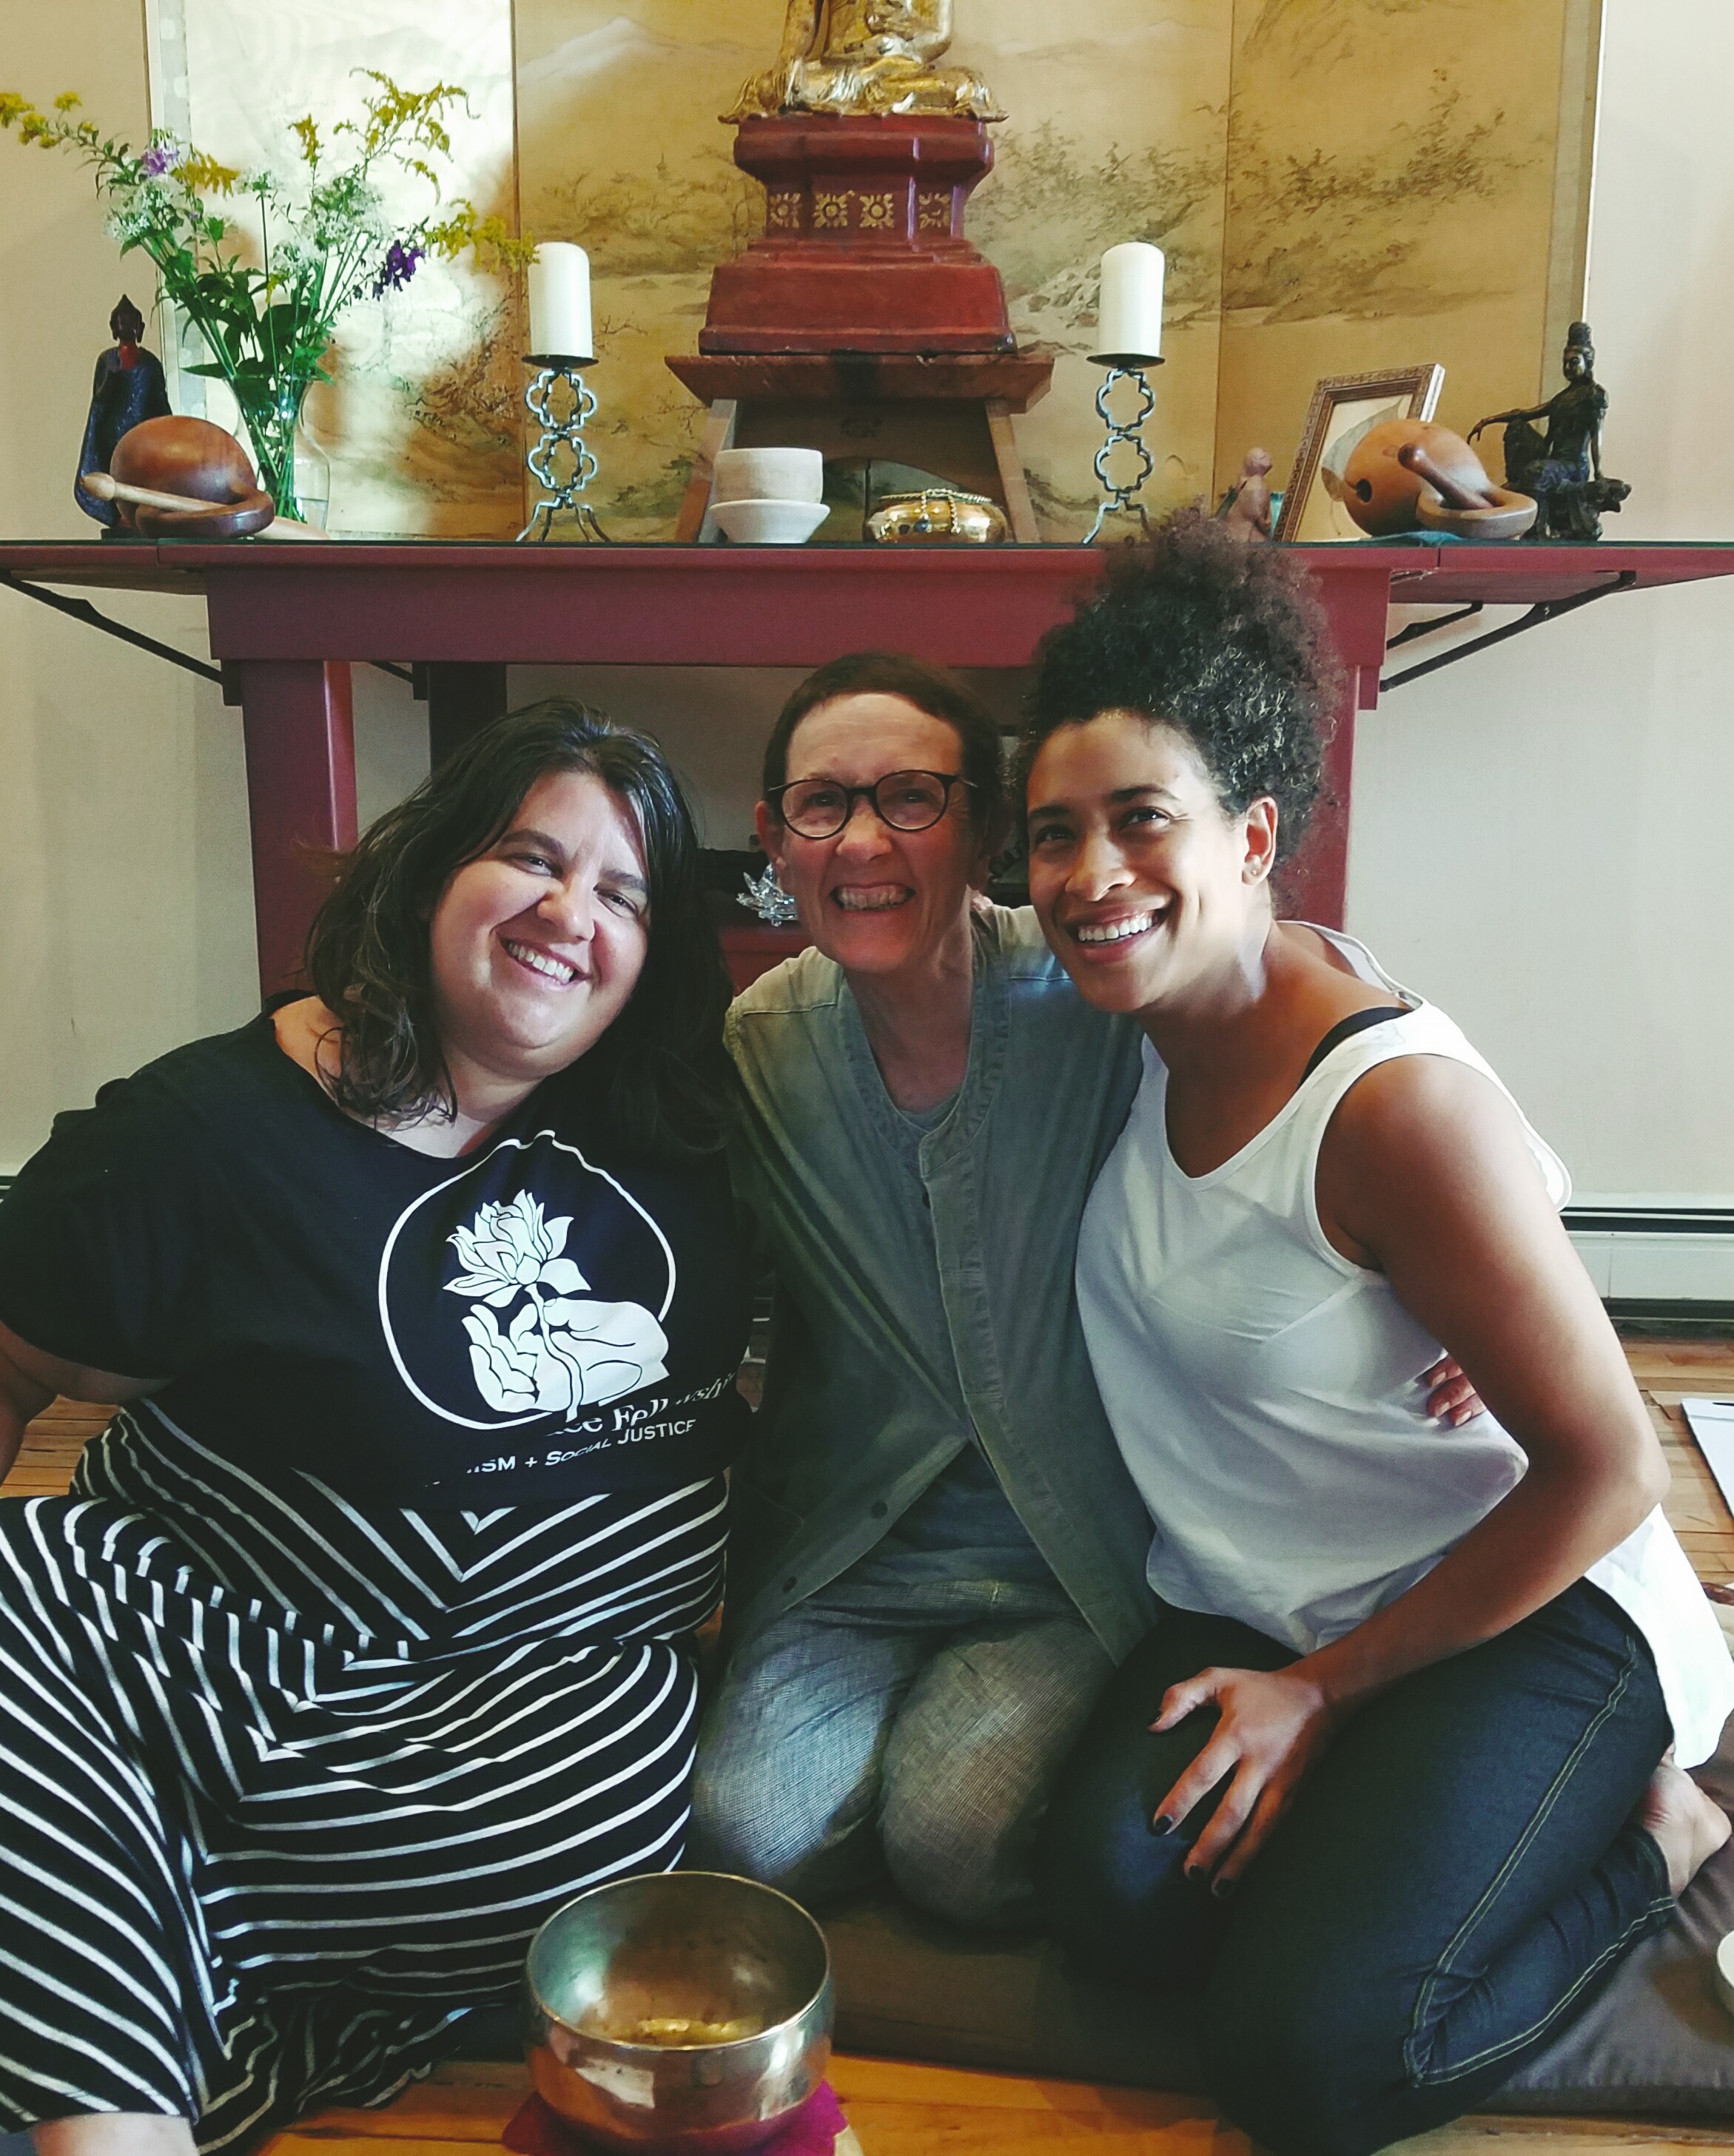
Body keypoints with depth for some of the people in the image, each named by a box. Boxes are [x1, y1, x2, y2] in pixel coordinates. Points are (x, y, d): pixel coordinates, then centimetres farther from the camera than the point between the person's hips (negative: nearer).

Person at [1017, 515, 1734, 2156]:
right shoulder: (1134, 1021, -5)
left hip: (1524, 1607, -5)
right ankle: (1388, 1817, 7)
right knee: (1116, 1896, -19)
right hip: (1248, 1602, 6)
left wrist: (1324, 1686, -12)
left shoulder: (1397, 1107, -26)